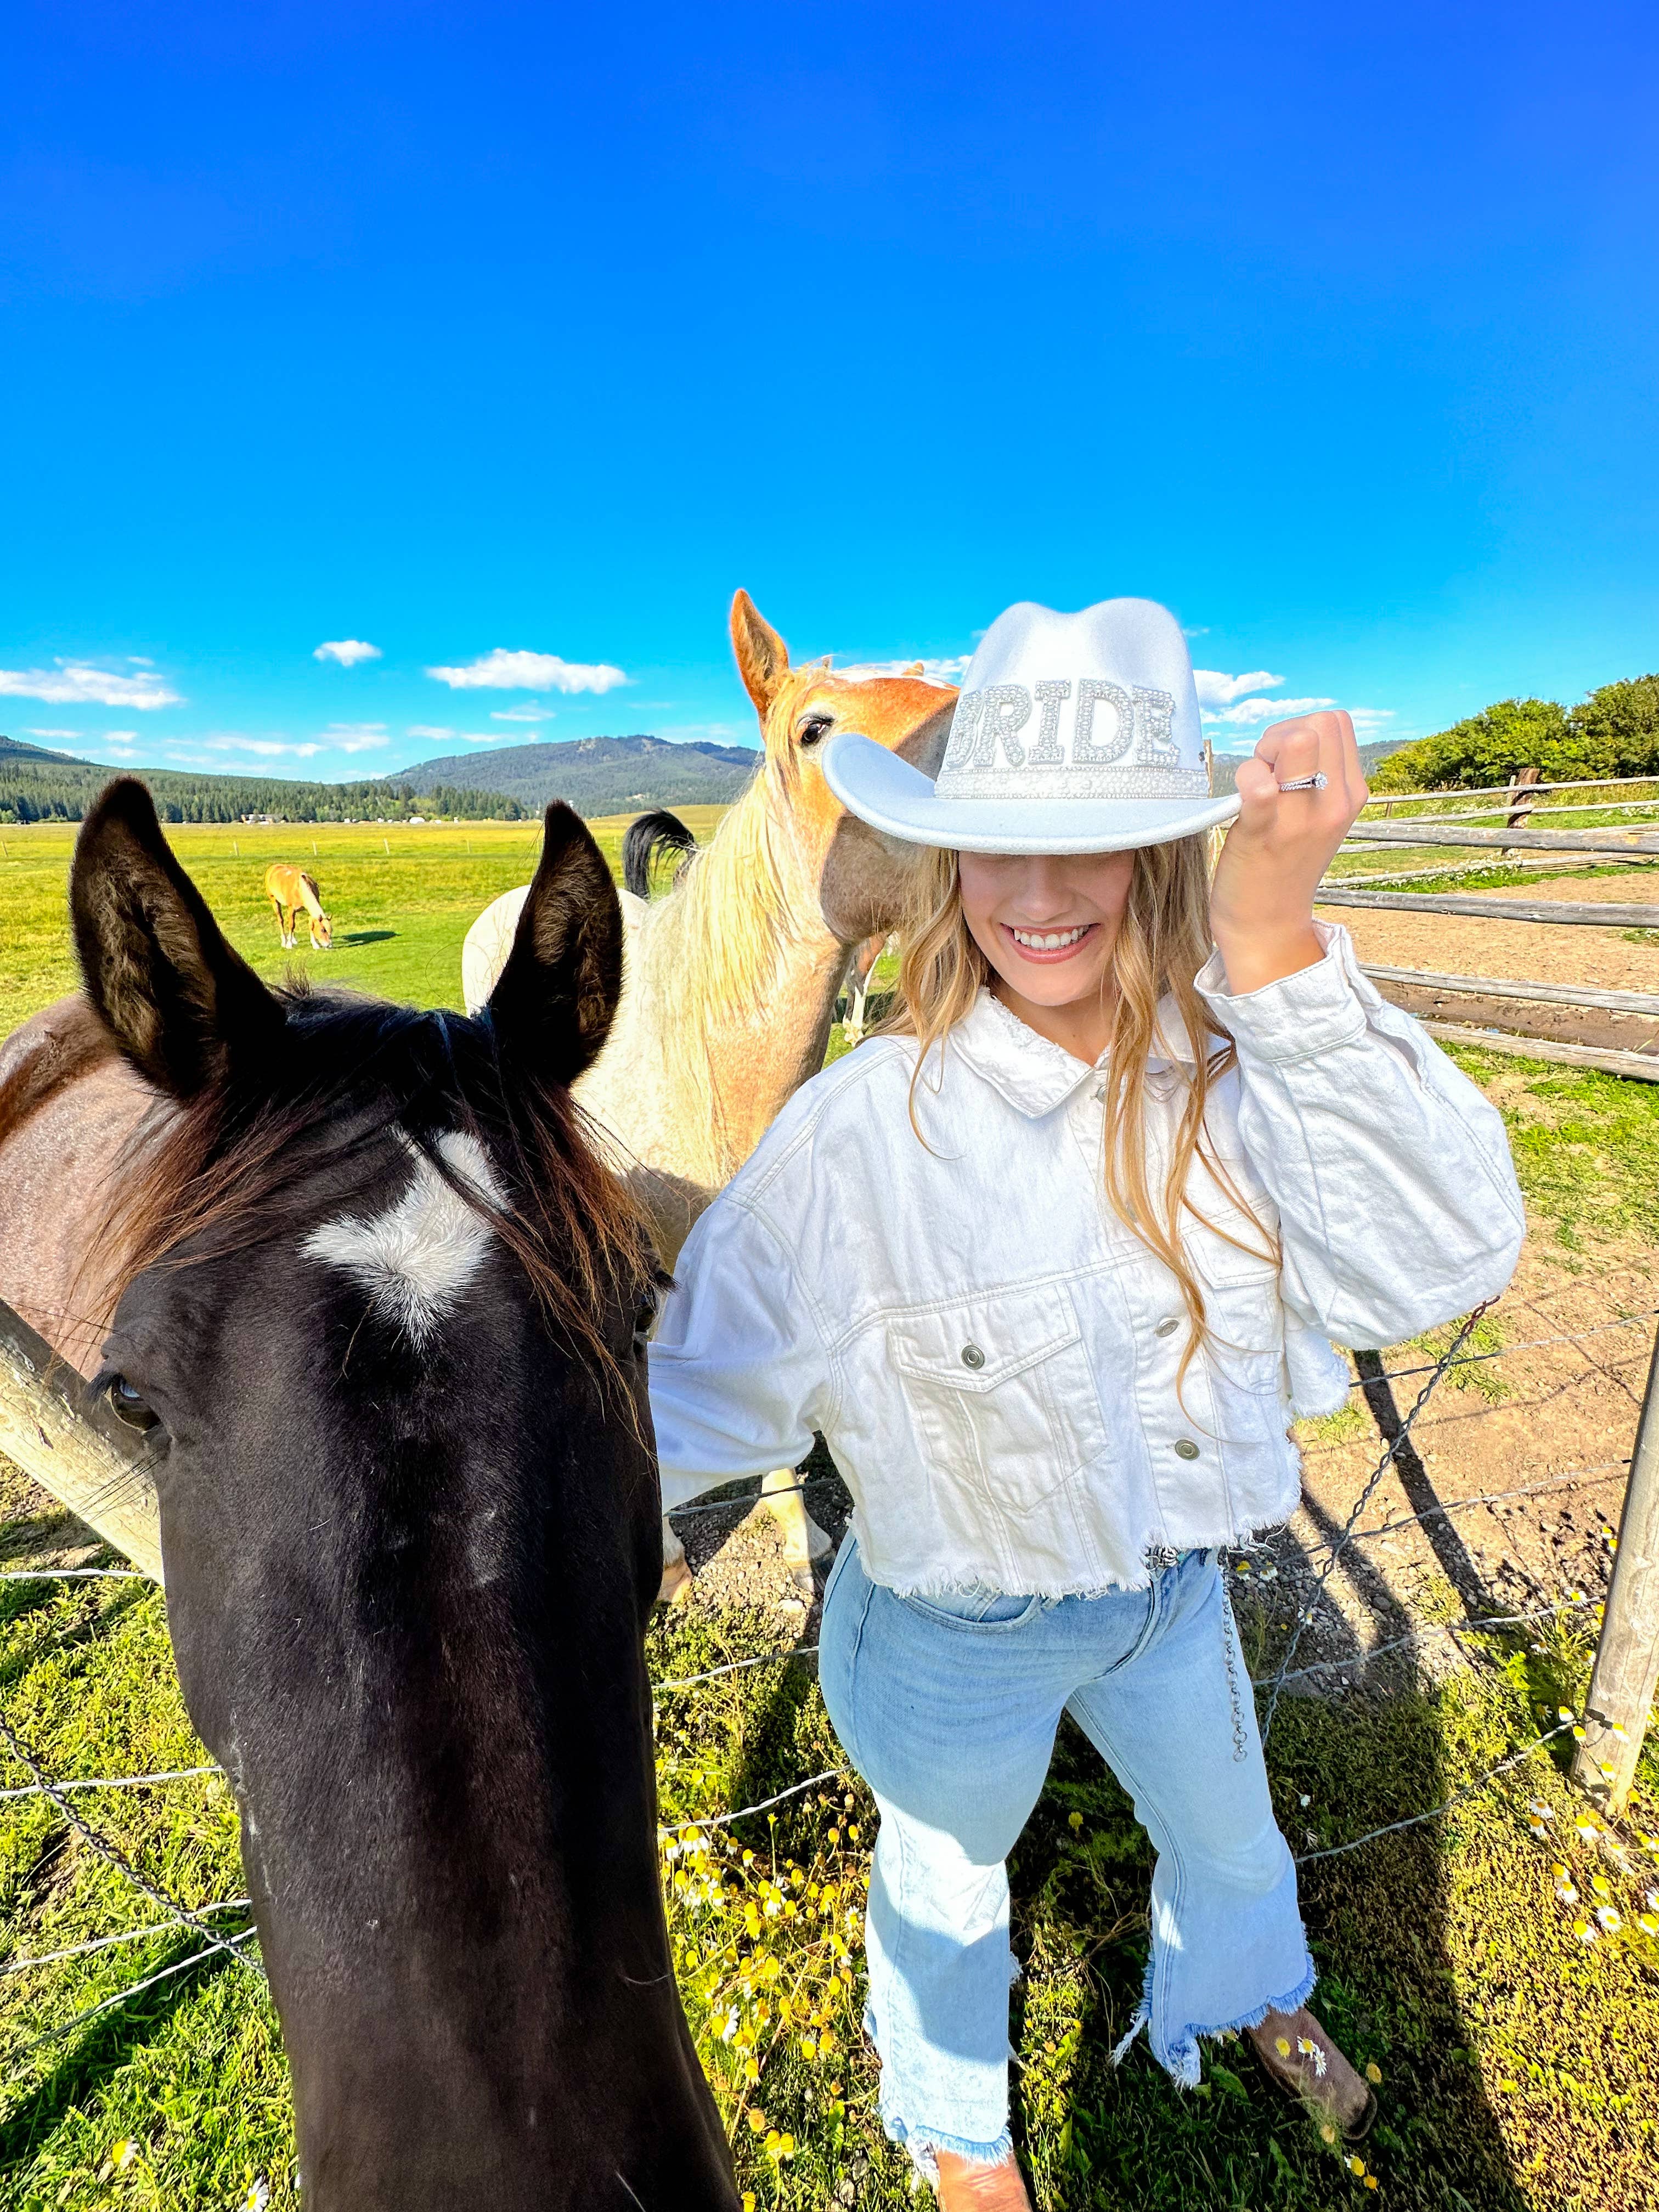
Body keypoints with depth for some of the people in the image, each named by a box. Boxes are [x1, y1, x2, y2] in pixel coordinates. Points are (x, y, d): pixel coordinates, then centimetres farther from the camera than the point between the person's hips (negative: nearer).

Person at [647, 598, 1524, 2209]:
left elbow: (1441, 1264, -32)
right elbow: (704, 1398, -24)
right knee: (949, 1877, 30)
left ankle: (1241, 1994, 75)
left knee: (1229, 1833, 34)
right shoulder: (863, 1130, -31)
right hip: (959, 1632, -3)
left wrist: (1280, 947, -40)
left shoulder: (1234, 1072, -19)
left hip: (1172, 1589, 3)